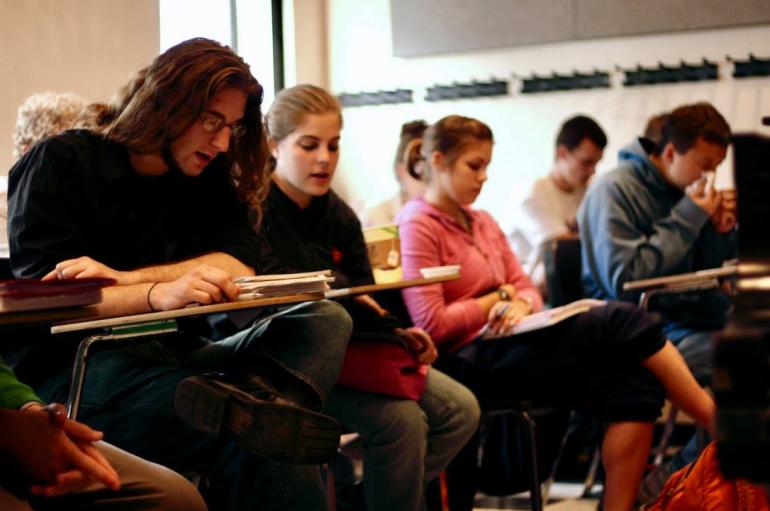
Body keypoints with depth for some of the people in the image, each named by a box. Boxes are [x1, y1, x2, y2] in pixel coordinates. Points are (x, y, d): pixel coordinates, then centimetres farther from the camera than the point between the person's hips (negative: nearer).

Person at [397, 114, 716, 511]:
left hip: (506, 348, 8)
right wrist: (497, 299, -4)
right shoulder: (417, 227, -7)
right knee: (620, 320, -19)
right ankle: (719, 425, -10)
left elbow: (527, 288, 18)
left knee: (636, 387, -18)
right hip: (469, 363, -8)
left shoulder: (481, 223, 19)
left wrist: (521, 305, -7)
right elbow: (432, 325, -15)